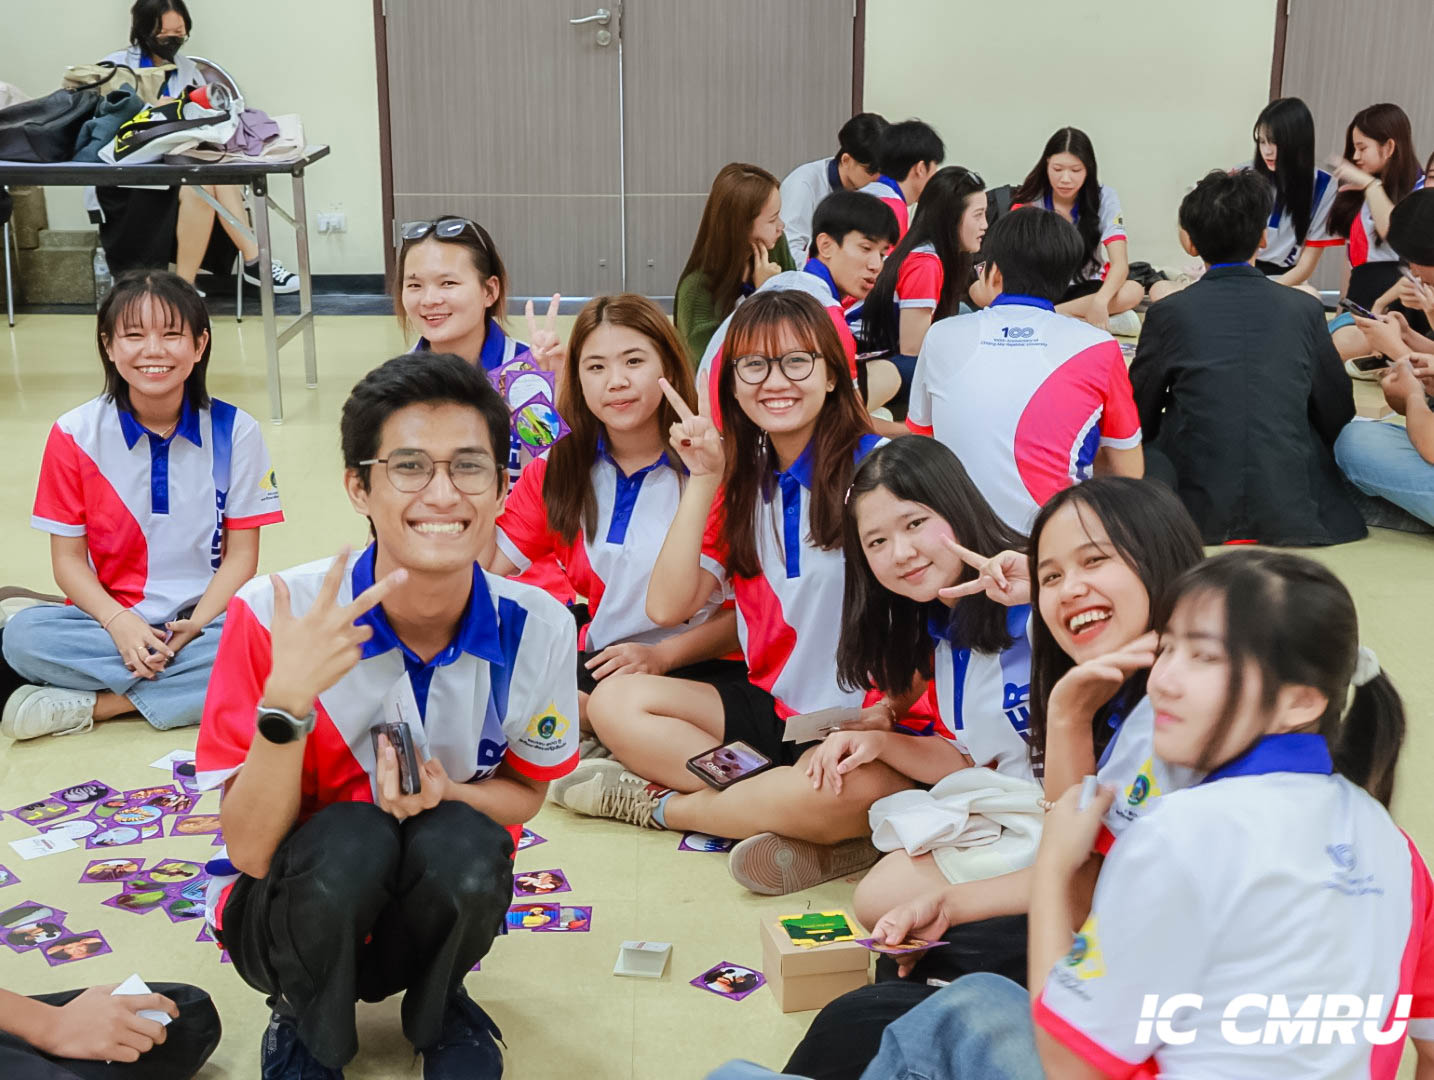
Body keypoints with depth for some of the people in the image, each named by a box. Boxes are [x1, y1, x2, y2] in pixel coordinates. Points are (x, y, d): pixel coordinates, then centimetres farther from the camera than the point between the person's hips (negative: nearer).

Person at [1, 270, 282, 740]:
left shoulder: (235, 431, -4)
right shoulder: (75, 435, -3)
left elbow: (241, 553, -3)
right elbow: (68, 558, -1)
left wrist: (195, 626, -19)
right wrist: (118, 622, -20)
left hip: (205, 619, 0)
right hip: (111, 619, 0)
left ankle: (92, 704, -23)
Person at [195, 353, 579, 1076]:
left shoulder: (537, 628, -17)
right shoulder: (274, 617, -23)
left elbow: (523, 793, 1)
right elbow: (251, 850, -22)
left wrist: (447, 795, -23)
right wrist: (287, 700, -39)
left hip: (439, 902, 2)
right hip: (294, 903, -2)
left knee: (465, 846, -31)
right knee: (351, 841, -33)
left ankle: (436, 1004, 4)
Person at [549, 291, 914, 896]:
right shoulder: (741, 481, 10)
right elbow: (668, 607, -1)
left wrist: (888, 709, -25)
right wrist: (702, 481, -6)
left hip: (865, 720, -6)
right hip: (772, 708, 6)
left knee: (854, 789, -38)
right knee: (615, 701, -10)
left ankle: (659, 804, -13)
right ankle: (803, 827, -20)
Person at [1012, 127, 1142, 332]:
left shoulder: (1104, 198, -9)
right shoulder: (1028, 202, -10)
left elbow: (1120, 263, -20)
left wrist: (1100, 300, -42)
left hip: (1085, 288, 0)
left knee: (1134, 291, -31)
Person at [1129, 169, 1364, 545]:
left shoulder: (1168, 314, -3)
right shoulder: (1304, 309, 1)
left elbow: (1140, 417, 8)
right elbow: (1338, 416, 10)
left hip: (1197, 514, -1)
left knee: (1145, 452, 23)